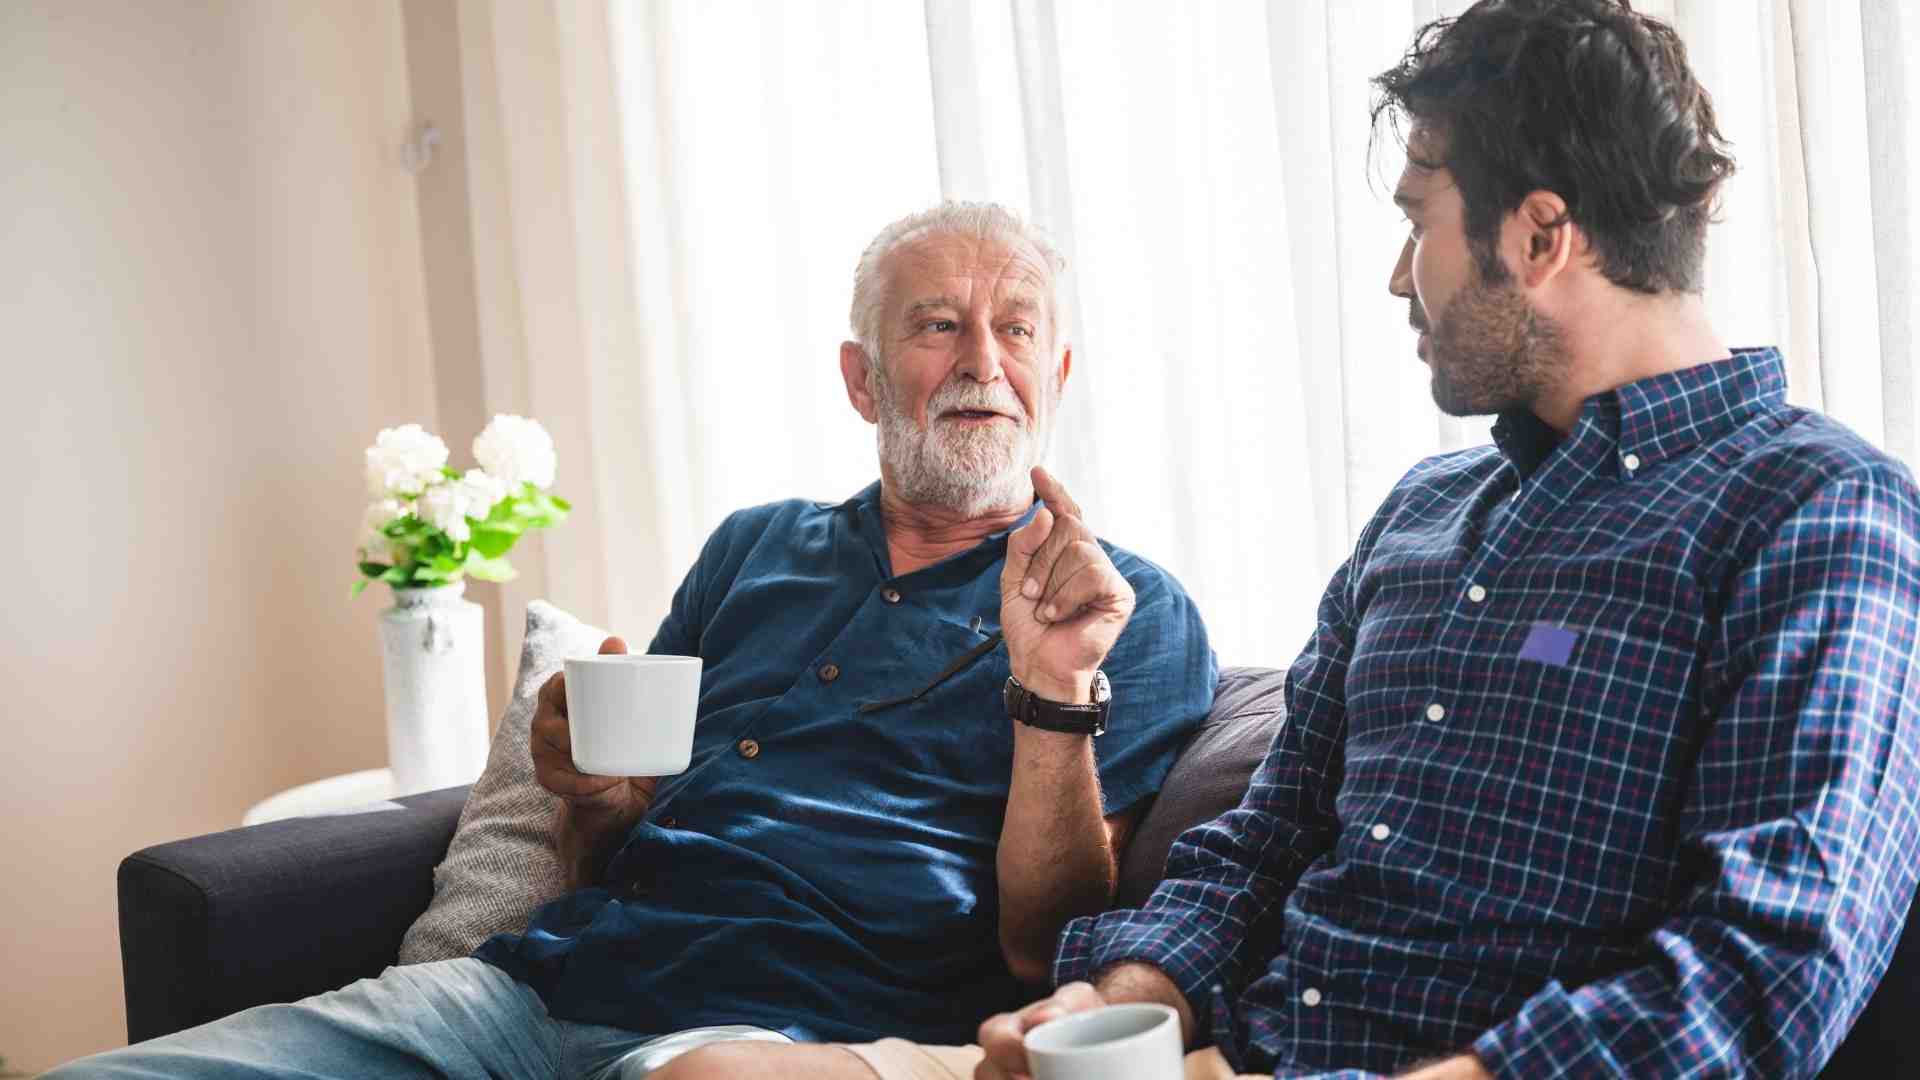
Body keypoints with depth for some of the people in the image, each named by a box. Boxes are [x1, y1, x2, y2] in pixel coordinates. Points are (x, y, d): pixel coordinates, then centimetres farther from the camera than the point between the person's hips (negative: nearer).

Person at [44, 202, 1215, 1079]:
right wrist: (596, 799, 2)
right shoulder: (757, 548, 22)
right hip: (540, 984, 4)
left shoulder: (1133, 612, 7)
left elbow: (1044, 949, -2)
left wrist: (1054, 691, -16)